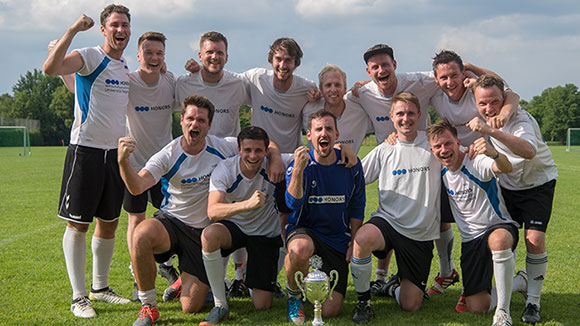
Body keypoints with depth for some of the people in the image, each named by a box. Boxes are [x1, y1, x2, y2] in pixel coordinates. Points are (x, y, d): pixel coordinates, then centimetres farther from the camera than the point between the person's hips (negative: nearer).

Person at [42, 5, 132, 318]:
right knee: (77, 223, -2)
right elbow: (50, 68, -28)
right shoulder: (89, 57, -8)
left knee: (109, 223, 13)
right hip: (85, 149, -7)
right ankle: (79, 296, 4)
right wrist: (73, 30, -26)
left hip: (115, 151, 7)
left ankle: (100, 286, 27)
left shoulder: (126, 67, 14)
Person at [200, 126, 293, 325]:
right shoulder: (224, 169, -22)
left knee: (262, 305, -4)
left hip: (266, 233, 1)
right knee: (209, 235, -38)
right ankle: (220, 306, -22)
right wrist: (248, 204, -51)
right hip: (233, 226, -1)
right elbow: (212, 211, -35)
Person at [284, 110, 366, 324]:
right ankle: (293, 294, -10)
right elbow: (293, 203, -26)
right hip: (304, 230, -2)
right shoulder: (299, 165, -10)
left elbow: (357, 207, 9)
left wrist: (354, 242, 1)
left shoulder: (351, 165, -2)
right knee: (301, 248, -43)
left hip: (337, 238, 2)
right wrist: (298, 170, -40)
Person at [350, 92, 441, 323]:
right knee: (363, 239, -39)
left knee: (410, 306, -2)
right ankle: (363, 300, -15)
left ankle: (395, 286, 36)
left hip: (421, 234, 1)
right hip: (388, 221, 0)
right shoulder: (384, 151, 3)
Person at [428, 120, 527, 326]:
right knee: (477, 307, -5)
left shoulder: (477, 162, -19)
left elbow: (506, 168, -42)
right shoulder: (440, 172, 0)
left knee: (498, 240, -45)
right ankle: (519, 282, 25)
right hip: (470, 240, 5)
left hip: (499, 227, -5)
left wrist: (494, 154, -65)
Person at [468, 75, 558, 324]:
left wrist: (491, 131, -62)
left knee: (534, 240, -16)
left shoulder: (520, 120, -30)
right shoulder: (483, 117, -10)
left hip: (538, 183, -6)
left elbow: (530, 151, -54)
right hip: (508, 185, 6)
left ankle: (533, 302, -3)